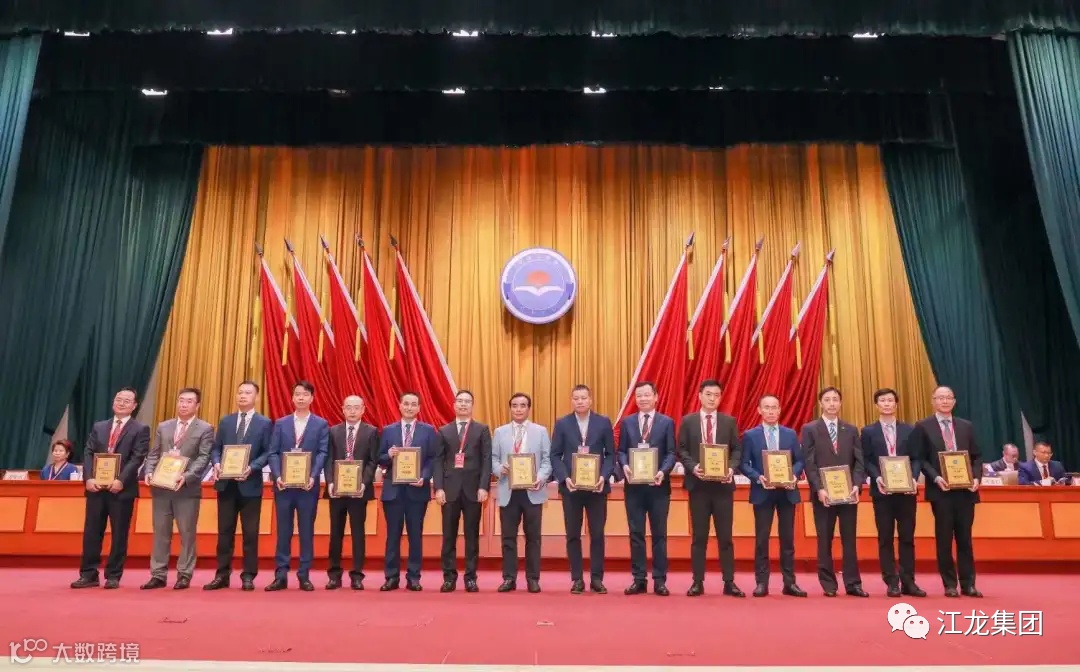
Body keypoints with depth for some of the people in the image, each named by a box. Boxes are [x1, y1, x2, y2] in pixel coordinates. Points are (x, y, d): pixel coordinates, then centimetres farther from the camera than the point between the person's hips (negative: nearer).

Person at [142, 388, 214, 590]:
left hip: (187, 488, -4)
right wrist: (149, 472, -5)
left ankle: (184, 575, 10)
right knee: (160, 532, 9)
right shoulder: (163, 427, 15)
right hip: (161, 487, 4)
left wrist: (186, 476, -22)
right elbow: (153, 454, 14)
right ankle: (158, 575, 16)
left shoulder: (205, 429, 0)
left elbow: (203, 458, -8)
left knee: (187, 534, 2)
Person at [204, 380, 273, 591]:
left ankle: (248, 576, 10)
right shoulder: (226, 421, 13)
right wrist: (216, 464, -10)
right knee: (225, 531, 8)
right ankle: (222, 575, 16)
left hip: (250, 484, -3)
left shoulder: (265, 423, 1)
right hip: (226, 483, 3)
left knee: (250, 532, 2)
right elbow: (216, 448, 10)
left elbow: (267, 453, -4)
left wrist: (252, 468, -20)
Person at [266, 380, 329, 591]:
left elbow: (322, 453, -4)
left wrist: (313, 477, -18)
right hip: (284, 484, 2)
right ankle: (281, 575, 12)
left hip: (308, 485, -1)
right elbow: (273, 453, 3)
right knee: (283, 531, 6)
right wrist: (277, 476, -12)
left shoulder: (321, 424, 5)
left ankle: (304, 575, 12)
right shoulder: (280, 423, 10)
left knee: (306, 531, 4)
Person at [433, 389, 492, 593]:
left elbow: (487, 460, 1)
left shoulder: (482, 429, 7)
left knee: (472, 536, 4)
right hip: (450, 489, 1)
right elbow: (438, 461, 5)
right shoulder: (444, 431, 11)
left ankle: (471, 577, 11)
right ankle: (449, 577, 12)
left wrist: (483, 487, -9)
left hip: (473, 489, -1)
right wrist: (438, 487, -6)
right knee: (448, 536, 4)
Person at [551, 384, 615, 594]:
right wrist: (565, 478, -13)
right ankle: (577, 579, 15)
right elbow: (555, 456, 1)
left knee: (597, 534, 4)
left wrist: (603, 477, -12)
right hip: (570, 486, 0)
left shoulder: (604, 422, 3)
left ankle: (596, 578, 15)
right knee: (573, 535, 5)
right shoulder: (562, 423, 3)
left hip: (596, 486, 0)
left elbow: (611, 454, 3)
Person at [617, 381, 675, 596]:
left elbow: (671, 453, -2)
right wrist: (624, 465, -14)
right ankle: (639, 579, 13)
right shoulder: (627, 422, 9)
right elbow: (621, 451, 6)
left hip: (658, 485, -2)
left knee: (659, 534, 5)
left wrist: (663, 471, -19)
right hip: (634, 485, 2)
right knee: (636, 533, 6)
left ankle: (660, 580, 12)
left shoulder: (667, 422, 3)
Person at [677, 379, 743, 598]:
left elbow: (737, 450, 5)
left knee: (725, 536, 4)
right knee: (699, 536, 5)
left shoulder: (729, 421, 7)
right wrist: (693, 467, -15)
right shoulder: (687, 421, 4)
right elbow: (682, 450, 2)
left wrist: (732, 468, -13)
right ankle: (698, 582, 12)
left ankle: (729, 582, 12)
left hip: (723, 484, 1)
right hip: (698, 484, -1)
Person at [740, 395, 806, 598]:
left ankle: (789, 582, 14)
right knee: (761, 539, 1)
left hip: (787, 491, 2)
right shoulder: (750, 435, 1)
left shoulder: (791, 434, 8)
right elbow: (744, 464, -2)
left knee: (787, 538, 7)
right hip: (762, 492, -2)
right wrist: (758, 478, -18)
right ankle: (761, 583, 8)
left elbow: (799, 460, 6)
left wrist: (794, 475, -14)